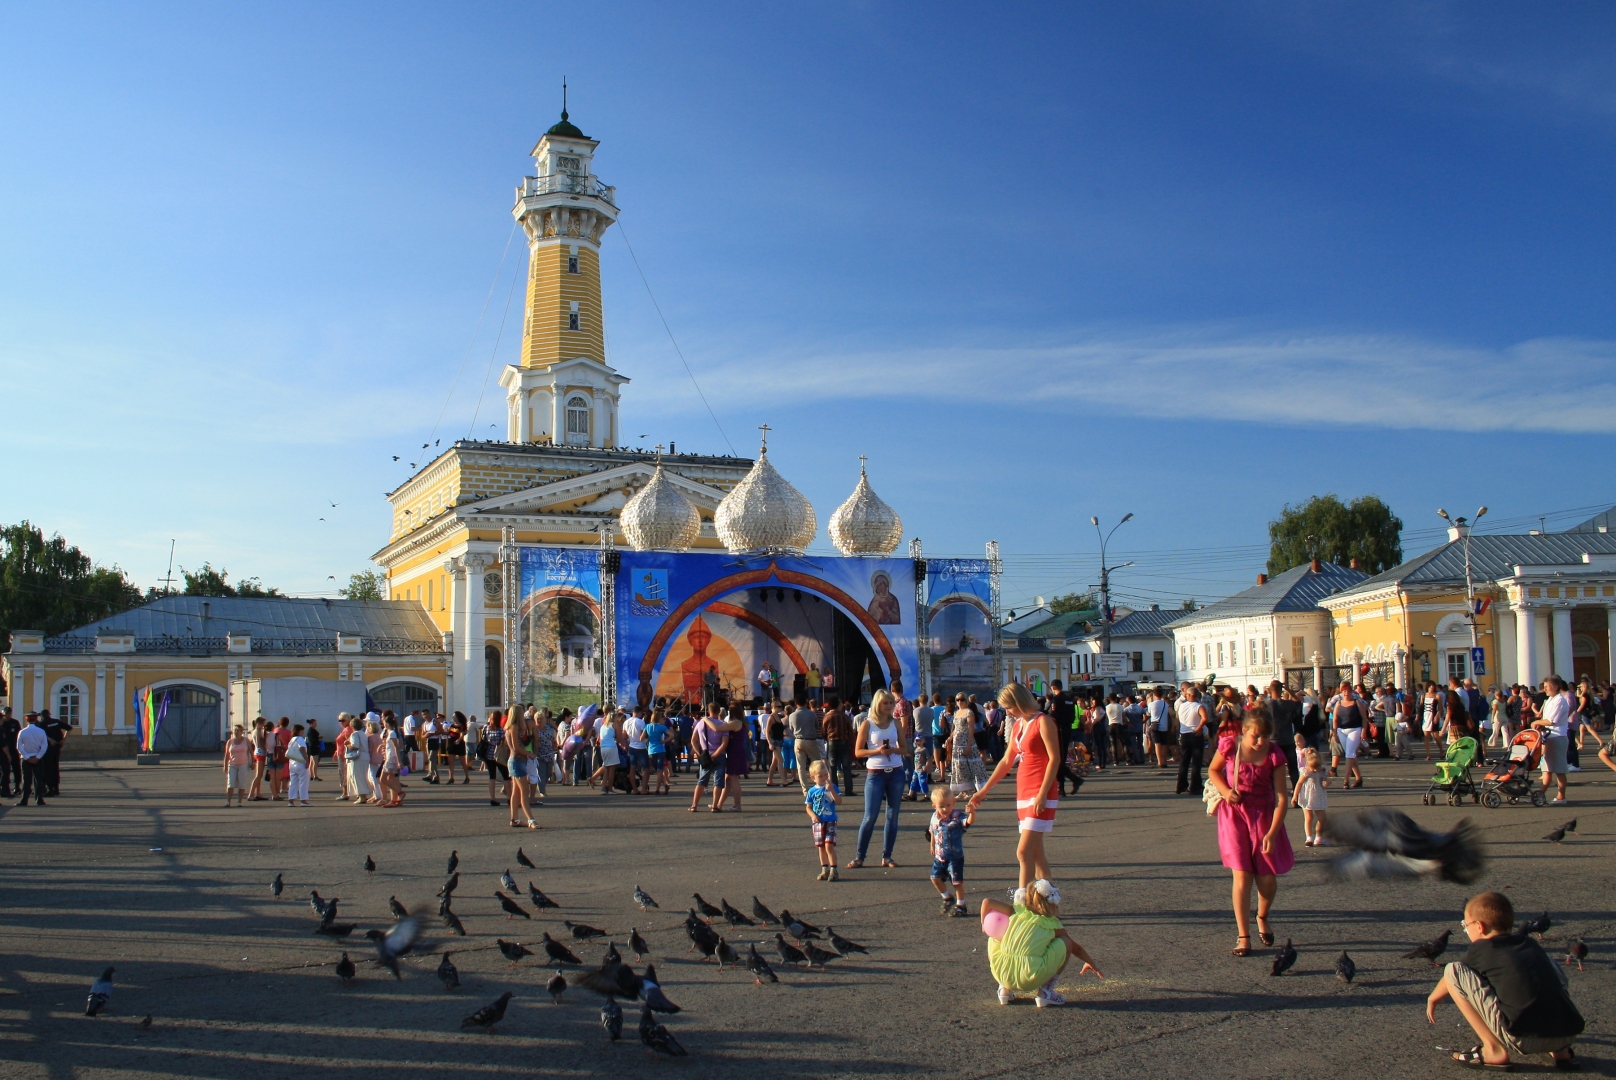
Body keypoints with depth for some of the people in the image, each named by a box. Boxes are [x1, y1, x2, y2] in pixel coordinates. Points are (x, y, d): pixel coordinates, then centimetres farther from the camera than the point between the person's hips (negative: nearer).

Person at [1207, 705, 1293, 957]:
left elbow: (1281, 798, -15)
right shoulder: (1229, 746, -13)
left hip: (1263, 816, 1)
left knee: (1268, 879, 3)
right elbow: (1213, 770, 7)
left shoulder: (1274, 755, -14)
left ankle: (1262, 918, 36)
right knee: (1242, 875, -7)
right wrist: (1225, 791, -13)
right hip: (1234, 815, -1)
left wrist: (1272, 834, -22)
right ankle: (1243, 936, 3)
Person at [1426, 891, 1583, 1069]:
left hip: (1522, 1040, -6)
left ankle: (1494, 1050, 1)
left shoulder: (1480, 950, 9)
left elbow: (1452, 976, 27)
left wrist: (1433, 998, 48)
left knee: (1452, 971, 4)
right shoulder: (1530, 943, 22)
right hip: (1569, 1035, 6)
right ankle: (1560, 1050, 22)